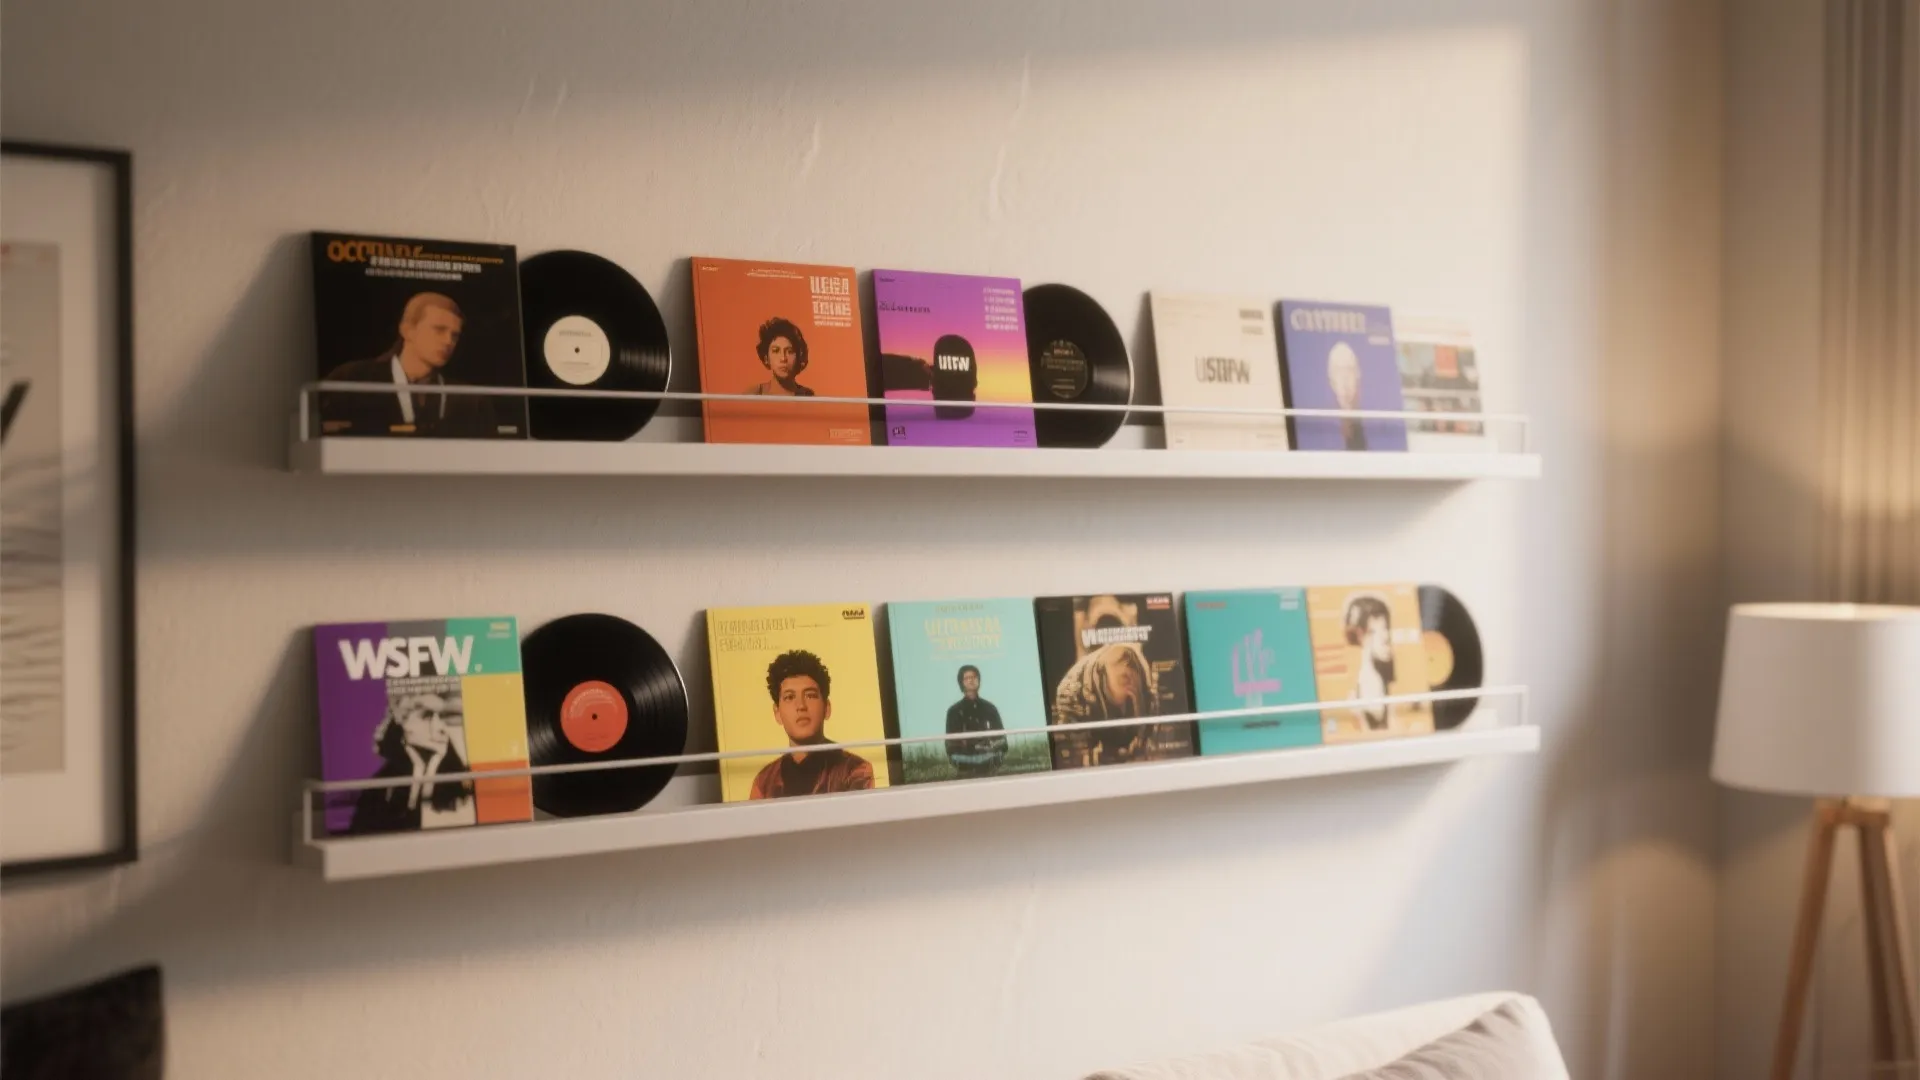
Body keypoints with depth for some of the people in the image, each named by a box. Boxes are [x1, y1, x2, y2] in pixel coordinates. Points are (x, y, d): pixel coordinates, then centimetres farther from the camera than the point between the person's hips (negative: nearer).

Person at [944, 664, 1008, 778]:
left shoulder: (989, 708, 12)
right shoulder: (954, 711, 3)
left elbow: (1001, 736, 10)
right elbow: (951, 742, 0)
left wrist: (998, 761, -3)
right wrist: (958, 765, -11)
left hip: (990, 769, 3)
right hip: (967, 770, -3)